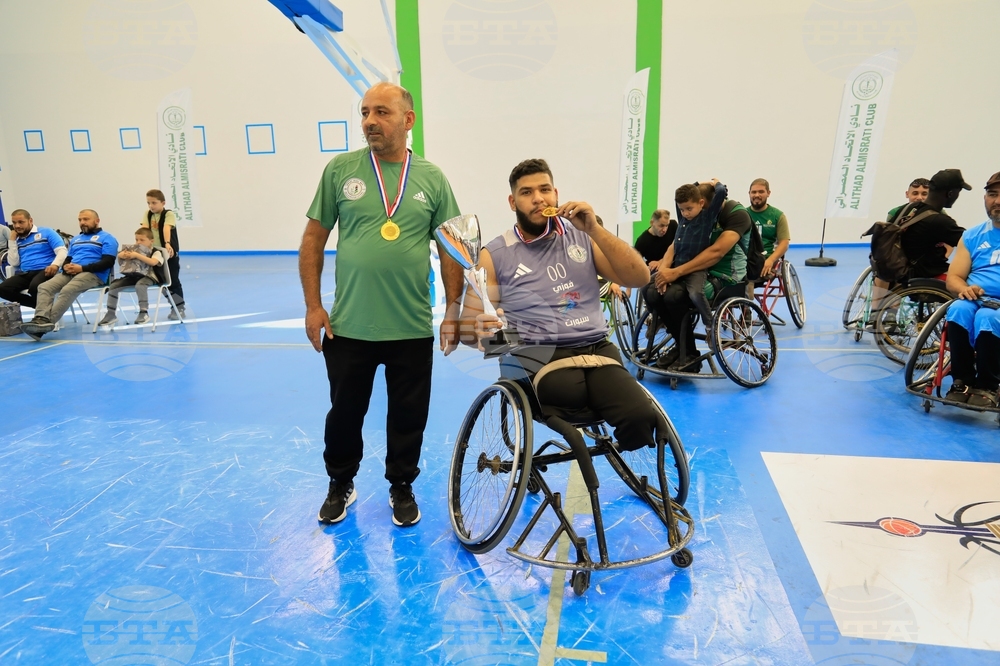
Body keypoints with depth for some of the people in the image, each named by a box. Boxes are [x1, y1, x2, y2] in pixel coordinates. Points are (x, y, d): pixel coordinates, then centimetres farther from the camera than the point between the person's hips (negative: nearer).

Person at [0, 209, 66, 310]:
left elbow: (62, 251, -8)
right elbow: (14, 263, 10)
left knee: (34, 287, -37)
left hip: (45, 271, -6)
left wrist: (55, 265, -29)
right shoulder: (17, 241, 20)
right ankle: (40, 304, -8)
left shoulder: (46, 232, 5)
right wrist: (12, 240, 9)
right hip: (25, 274, 6)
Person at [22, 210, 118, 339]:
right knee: (44, 287, -19)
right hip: (70, 273, 7)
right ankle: (41, 319, -38)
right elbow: (67, 259, 24)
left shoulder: (106, 238, 6)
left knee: (67, 290, -33)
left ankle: (47, 323, -39)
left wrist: (82, 268, -16)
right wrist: (66, 267, -2)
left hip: (93, 274, -7)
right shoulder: (75, 239, 30)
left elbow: (108, 262, -8)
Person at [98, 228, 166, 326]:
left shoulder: (156, 252, -3)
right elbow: (119, 255, 14)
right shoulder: (134, 249, 16)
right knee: (113, 286, -7)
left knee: (140, 285, -40)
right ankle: (111, 314, 7)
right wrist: (122, 255, -11)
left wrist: (137, 255, -27)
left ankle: (144, 313, -25)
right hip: (133, 275, 7)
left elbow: (153, 262, -24)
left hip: (148, 276, -7)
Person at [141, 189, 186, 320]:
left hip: (170, 253, -6)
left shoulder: (169, 214, -12)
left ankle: (180, 309, 4)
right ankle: (174, 306, 21)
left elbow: (166, 229, -30)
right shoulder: (147, 214, 5)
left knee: (173, 281, -3)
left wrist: (167, 244, -44)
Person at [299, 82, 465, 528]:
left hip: (413, 328, 0)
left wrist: (453, 312, 0)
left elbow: (451, 249, 5)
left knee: (408, 416, 12)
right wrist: (312, 305, -1)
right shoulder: (340, 169, 1)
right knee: (344, 414, 14)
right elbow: (313, 240, 4)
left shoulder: (432, 179, 3)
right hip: (347, 326, 0)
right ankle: (340, 485, 39)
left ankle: (402, 488, 34)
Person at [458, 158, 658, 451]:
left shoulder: (582, 239, 14)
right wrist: (480, 330, -21)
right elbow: (467, 326, 4)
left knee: (641, 416, -26)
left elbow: (640, 278, 4)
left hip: (596, 350, 3)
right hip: (537, 355, -2)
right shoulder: (494, 255, 7)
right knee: (566, 391, -38)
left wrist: (594, 229, -5)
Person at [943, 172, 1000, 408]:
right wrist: (964, 289, -14)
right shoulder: (973, 236, 17)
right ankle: (962, 381, -23)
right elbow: (953, 278, 11)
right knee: (959, 309, -32)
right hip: (975, 301, 2)